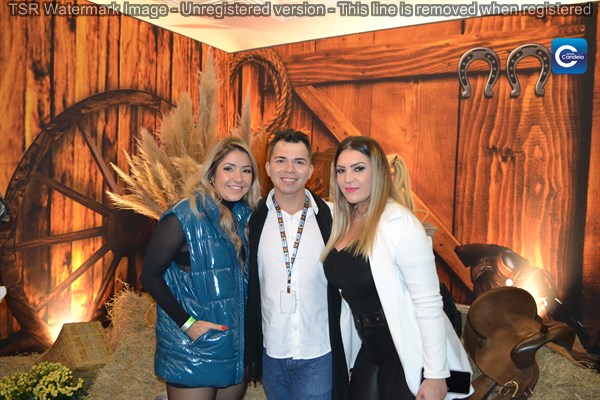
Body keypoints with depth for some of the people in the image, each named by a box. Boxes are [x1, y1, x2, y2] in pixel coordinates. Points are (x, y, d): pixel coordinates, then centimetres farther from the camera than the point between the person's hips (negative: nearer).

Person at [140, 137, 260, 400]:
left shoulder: (245, 217, 2)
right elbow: (150, 276, -14)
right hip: (192, 349, -5)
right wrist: (186, 323, -18)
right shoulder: (185, 217, -15)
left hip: (237, 346, 6)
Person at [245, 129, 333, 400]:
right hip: (271, 354, 2)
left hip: (318, 356, -2)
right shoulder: (254, 218, -3)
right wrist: (251, 356, 5)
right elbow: (249, 290, 3)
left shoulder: (329, 216, -6)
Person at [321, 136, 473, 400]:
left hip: (407, 352, -6)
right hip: (370, 349, 7)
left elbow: (429, 302, -21)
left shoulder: (398, 222, -21)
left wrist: (436, 375, -19)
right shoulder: (343, 221, 1)